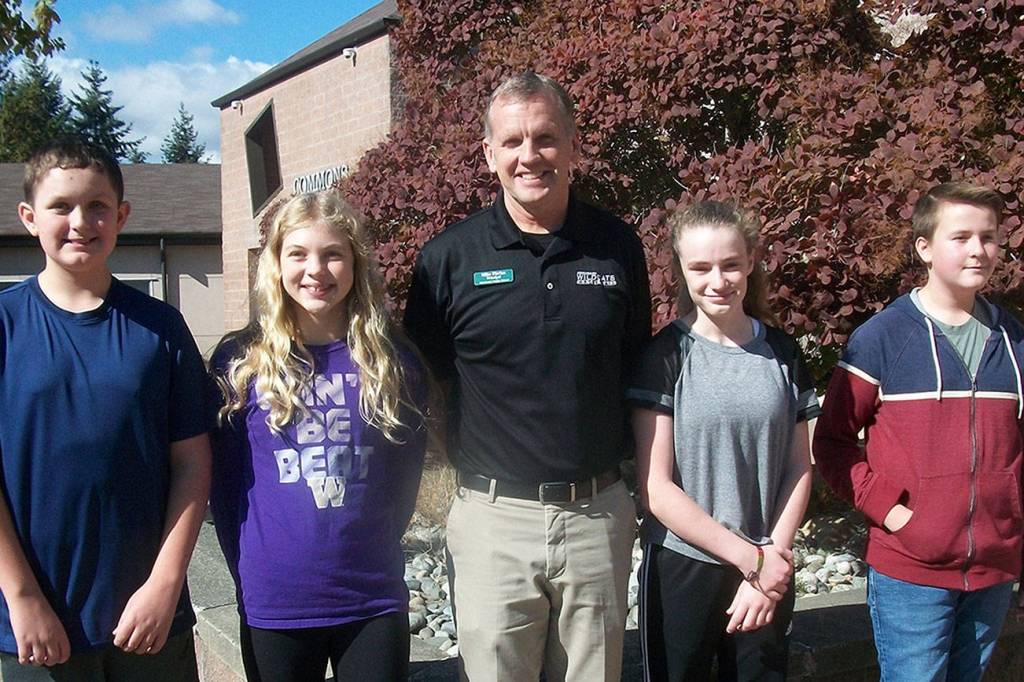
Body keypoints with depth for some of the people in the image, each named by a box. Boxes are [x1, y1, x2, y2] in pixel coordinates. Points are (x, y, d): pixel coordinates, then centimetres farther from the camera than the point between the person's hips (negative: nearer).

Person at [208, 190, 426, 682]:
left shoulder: (392, 361, 1)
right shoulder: (240, 362, -2)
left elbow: (406, 471, 8)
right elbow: (224, 481, 2)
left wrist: (373, 547, 5)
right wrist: (250, 572, -1)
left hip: (375, 602, 1)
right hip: (273, 606, -1)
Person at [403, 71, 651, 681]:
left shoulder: (617, 246, 2)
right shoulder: (450, 256, -3)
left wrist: (640, 478, 8)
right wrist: (466, 459, -2)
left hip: (599, 516, 2)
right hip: (495, 516, -2)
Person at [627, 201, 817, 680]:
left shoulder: (782, 354, 3)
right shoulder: (666, 355, -8)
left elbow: (799, 470, 5)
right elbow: (655, 489, -12)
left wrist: (774, 558, -8)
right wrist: (752, 559, -12)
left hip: (769, 574, 3)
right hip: (681, 571, -3)